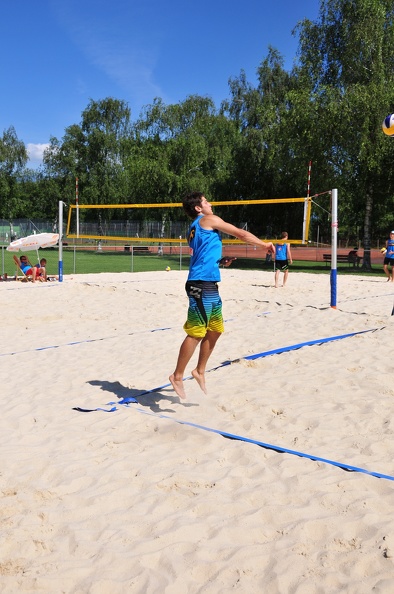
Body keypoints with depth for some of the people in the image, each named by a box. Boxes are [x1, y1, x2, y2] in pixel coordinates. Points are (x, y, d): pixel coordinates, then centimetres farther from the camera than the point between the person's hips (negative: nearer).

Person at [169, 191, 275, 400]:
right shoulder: (208, 220, -2)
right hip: (201, 285, -10)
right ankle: (177, 376, -1)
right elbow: (241, 234, 2)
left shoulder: (194, 228, 23)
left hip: (209, 285, 10)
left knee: (215, 331, 15)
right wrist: (265, 244, 13)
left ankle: (200, 371, 25)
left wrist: (220, 261, 18)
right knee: (196, 333, -8)